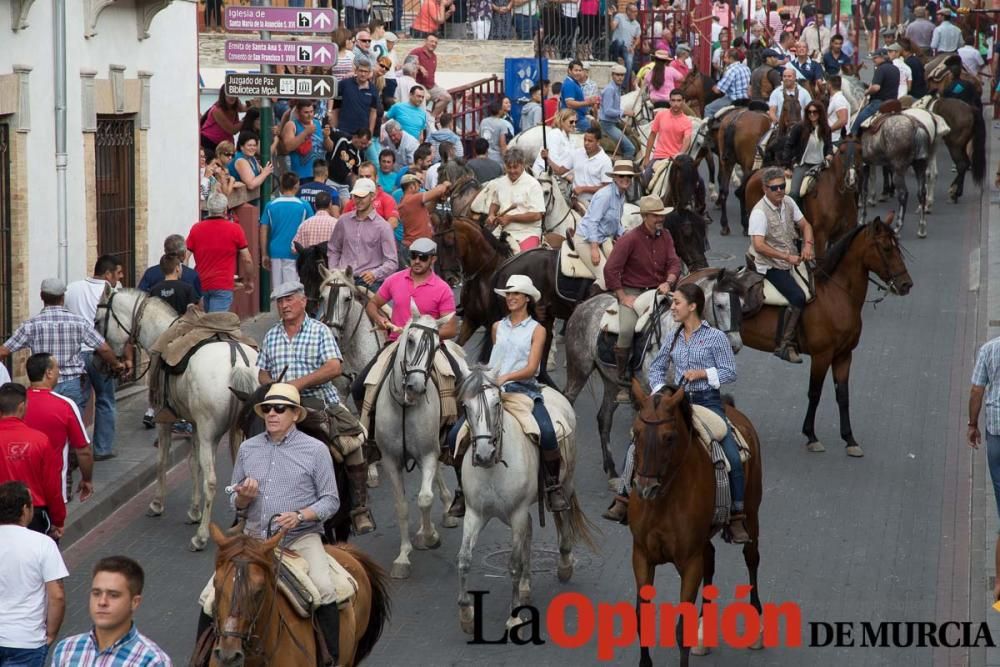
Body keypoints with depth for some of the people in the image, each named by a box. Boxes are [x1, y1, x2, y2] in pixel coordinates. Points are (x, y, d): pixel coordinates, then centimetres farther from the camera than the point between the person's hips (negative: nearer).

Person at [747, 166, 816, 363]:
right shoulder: (760, 212, -19)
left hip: (792, 261, 9)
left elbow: (804, 225, 14)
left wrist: (808, 245, -6)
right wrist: (787, 257, -27)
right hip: (771, 266, -9)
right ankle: (785, 345, -18)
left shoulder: (788, 202, 4)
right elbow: (759, 245, -26)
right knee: (798, 297, -23)